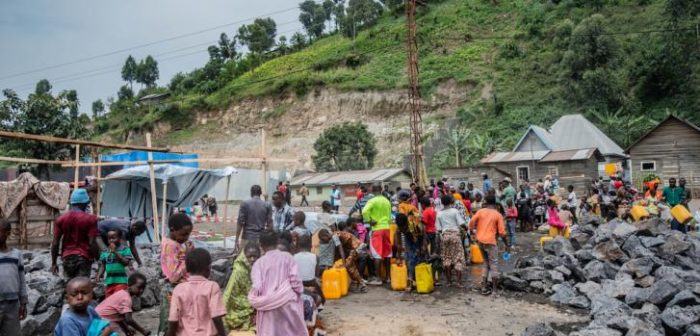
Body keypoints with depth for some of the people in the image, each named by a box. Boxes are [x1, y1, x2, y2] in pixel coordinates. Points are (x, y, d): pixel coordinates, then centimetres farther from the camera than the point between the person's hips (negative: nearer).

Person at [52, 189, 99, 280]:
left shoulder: (61, 219, 5)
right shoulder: (90, 219, -7)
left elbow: (55, 243, 3)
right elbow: (92, 243, -12)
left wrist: (53, 263, 10)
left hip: (67, 257, 4)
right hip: (84, 257, -4)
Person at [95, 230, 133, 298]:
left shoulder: (125, 250, -4)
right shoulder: (104, 252, 10)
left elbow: (127, 262, -13)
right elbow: (102, 266, 13)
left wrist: (115, 252, -14)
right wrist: (98, 276, -3)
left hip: (121, 280, -5)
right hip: (109, 281, 5)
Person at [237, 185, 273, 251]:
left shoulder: (245, 204, -2)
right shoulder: (267, 205, 3)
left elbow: (240, 222, -6)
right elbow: (269, 224, 1)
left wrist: (237, 239, -1)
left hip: (247, 238, -2)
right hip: (261, 239, 2)